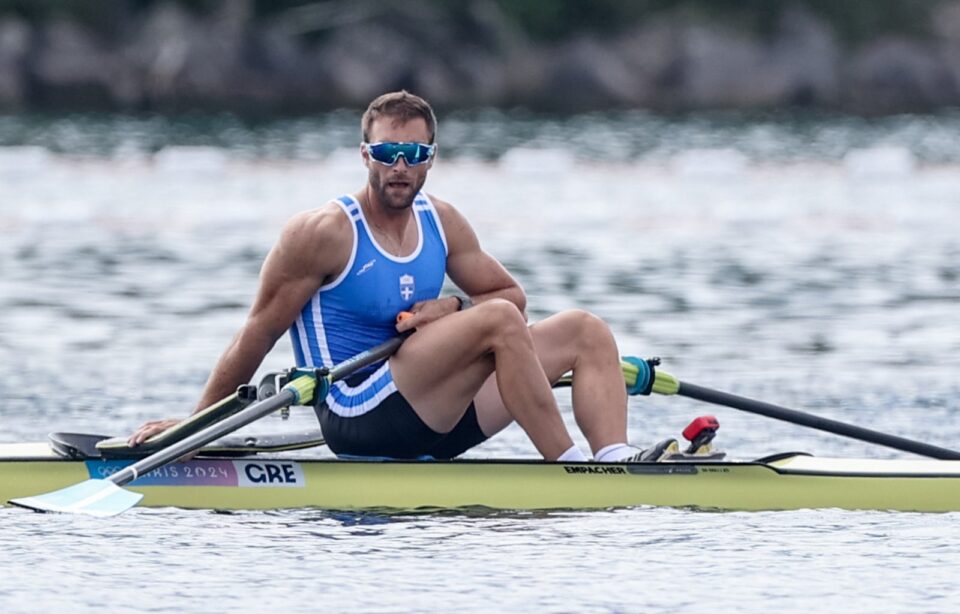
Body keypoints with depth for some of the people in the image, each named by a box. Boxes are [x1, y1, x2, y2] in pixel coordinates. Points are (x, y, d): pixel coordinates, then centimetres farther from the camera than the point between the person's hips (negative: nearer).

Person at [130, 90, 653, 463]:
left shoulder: (441, 223, 10)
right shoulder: (325, 232, -9)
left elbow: (511, 295, 19)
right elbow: (256, 337, -5)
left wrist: (454, 310, -4)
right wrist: (195, 424, -3)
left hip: (432, 413, 8)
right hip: (359, 418, -8)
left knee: (584, 330, -1)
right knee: (498, 320, -26)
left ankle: (617, 464, -21)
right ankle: (571, 470, -25)